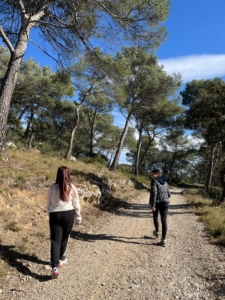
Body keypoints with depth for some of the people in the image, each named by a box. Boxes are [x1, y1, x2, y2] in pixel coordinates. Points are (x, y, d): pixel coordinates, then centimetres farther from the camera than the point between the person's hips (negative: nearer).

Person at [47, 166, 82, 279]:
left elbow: (48, 204, 6)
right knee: (64, 238, 19)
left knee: (55, 240, 0)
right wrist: (78, 217, 12)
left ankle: (54, 267, -9)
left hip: (55, 215, 0)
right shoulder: (72, 188, -6)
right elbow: (76, 204, 0)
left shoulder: (52, 187, -3)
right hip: (68, 215, 1)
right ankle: (60, 258, 36)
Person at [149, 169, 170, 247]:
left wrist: (153, 205, -20)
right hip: (164, 203, 4)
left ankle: (157, 232, 39)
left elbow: (154, 193, -18)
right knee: (164, 221, 2)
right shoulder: (165, 182, 13)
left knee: (155, 216, 24)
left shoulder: (154, 181, -7)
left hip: (156, 202, -4)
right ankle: (163, 240, -3)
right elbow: (168, 194, 17)